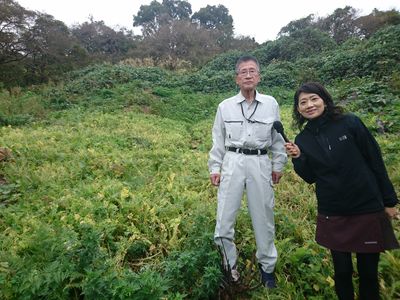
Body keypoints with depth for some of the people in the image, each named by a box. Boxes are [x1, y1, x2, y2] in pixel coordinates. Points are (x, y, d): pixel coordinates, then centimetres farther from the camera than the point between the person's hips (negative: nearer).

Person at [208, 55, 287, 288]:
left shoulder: (271, 104, 5)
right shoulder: (225, 106, 5)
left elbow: (278, 137, 11)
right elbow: (218, 140, 8)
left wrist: (278, 165, 10)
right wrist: (214, 167, 5)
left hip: (260, 163, 0)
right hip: (232, 162, 0)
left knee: (263, 216, 9)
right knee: (225, 216, 1)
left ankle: (267, 266, 31)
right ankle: (229, 264, 24)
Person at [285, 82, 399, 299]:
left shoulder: (350, 123, -7)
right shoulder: (302, 139, 0)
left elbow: (375, 161, -2)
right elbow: (310, 178, 4)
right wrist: (297, 158, -14)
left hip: (368, 210, -1)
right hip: (333, 216, 1)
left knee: (368, 271, 13)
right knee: (342, 271, 12)